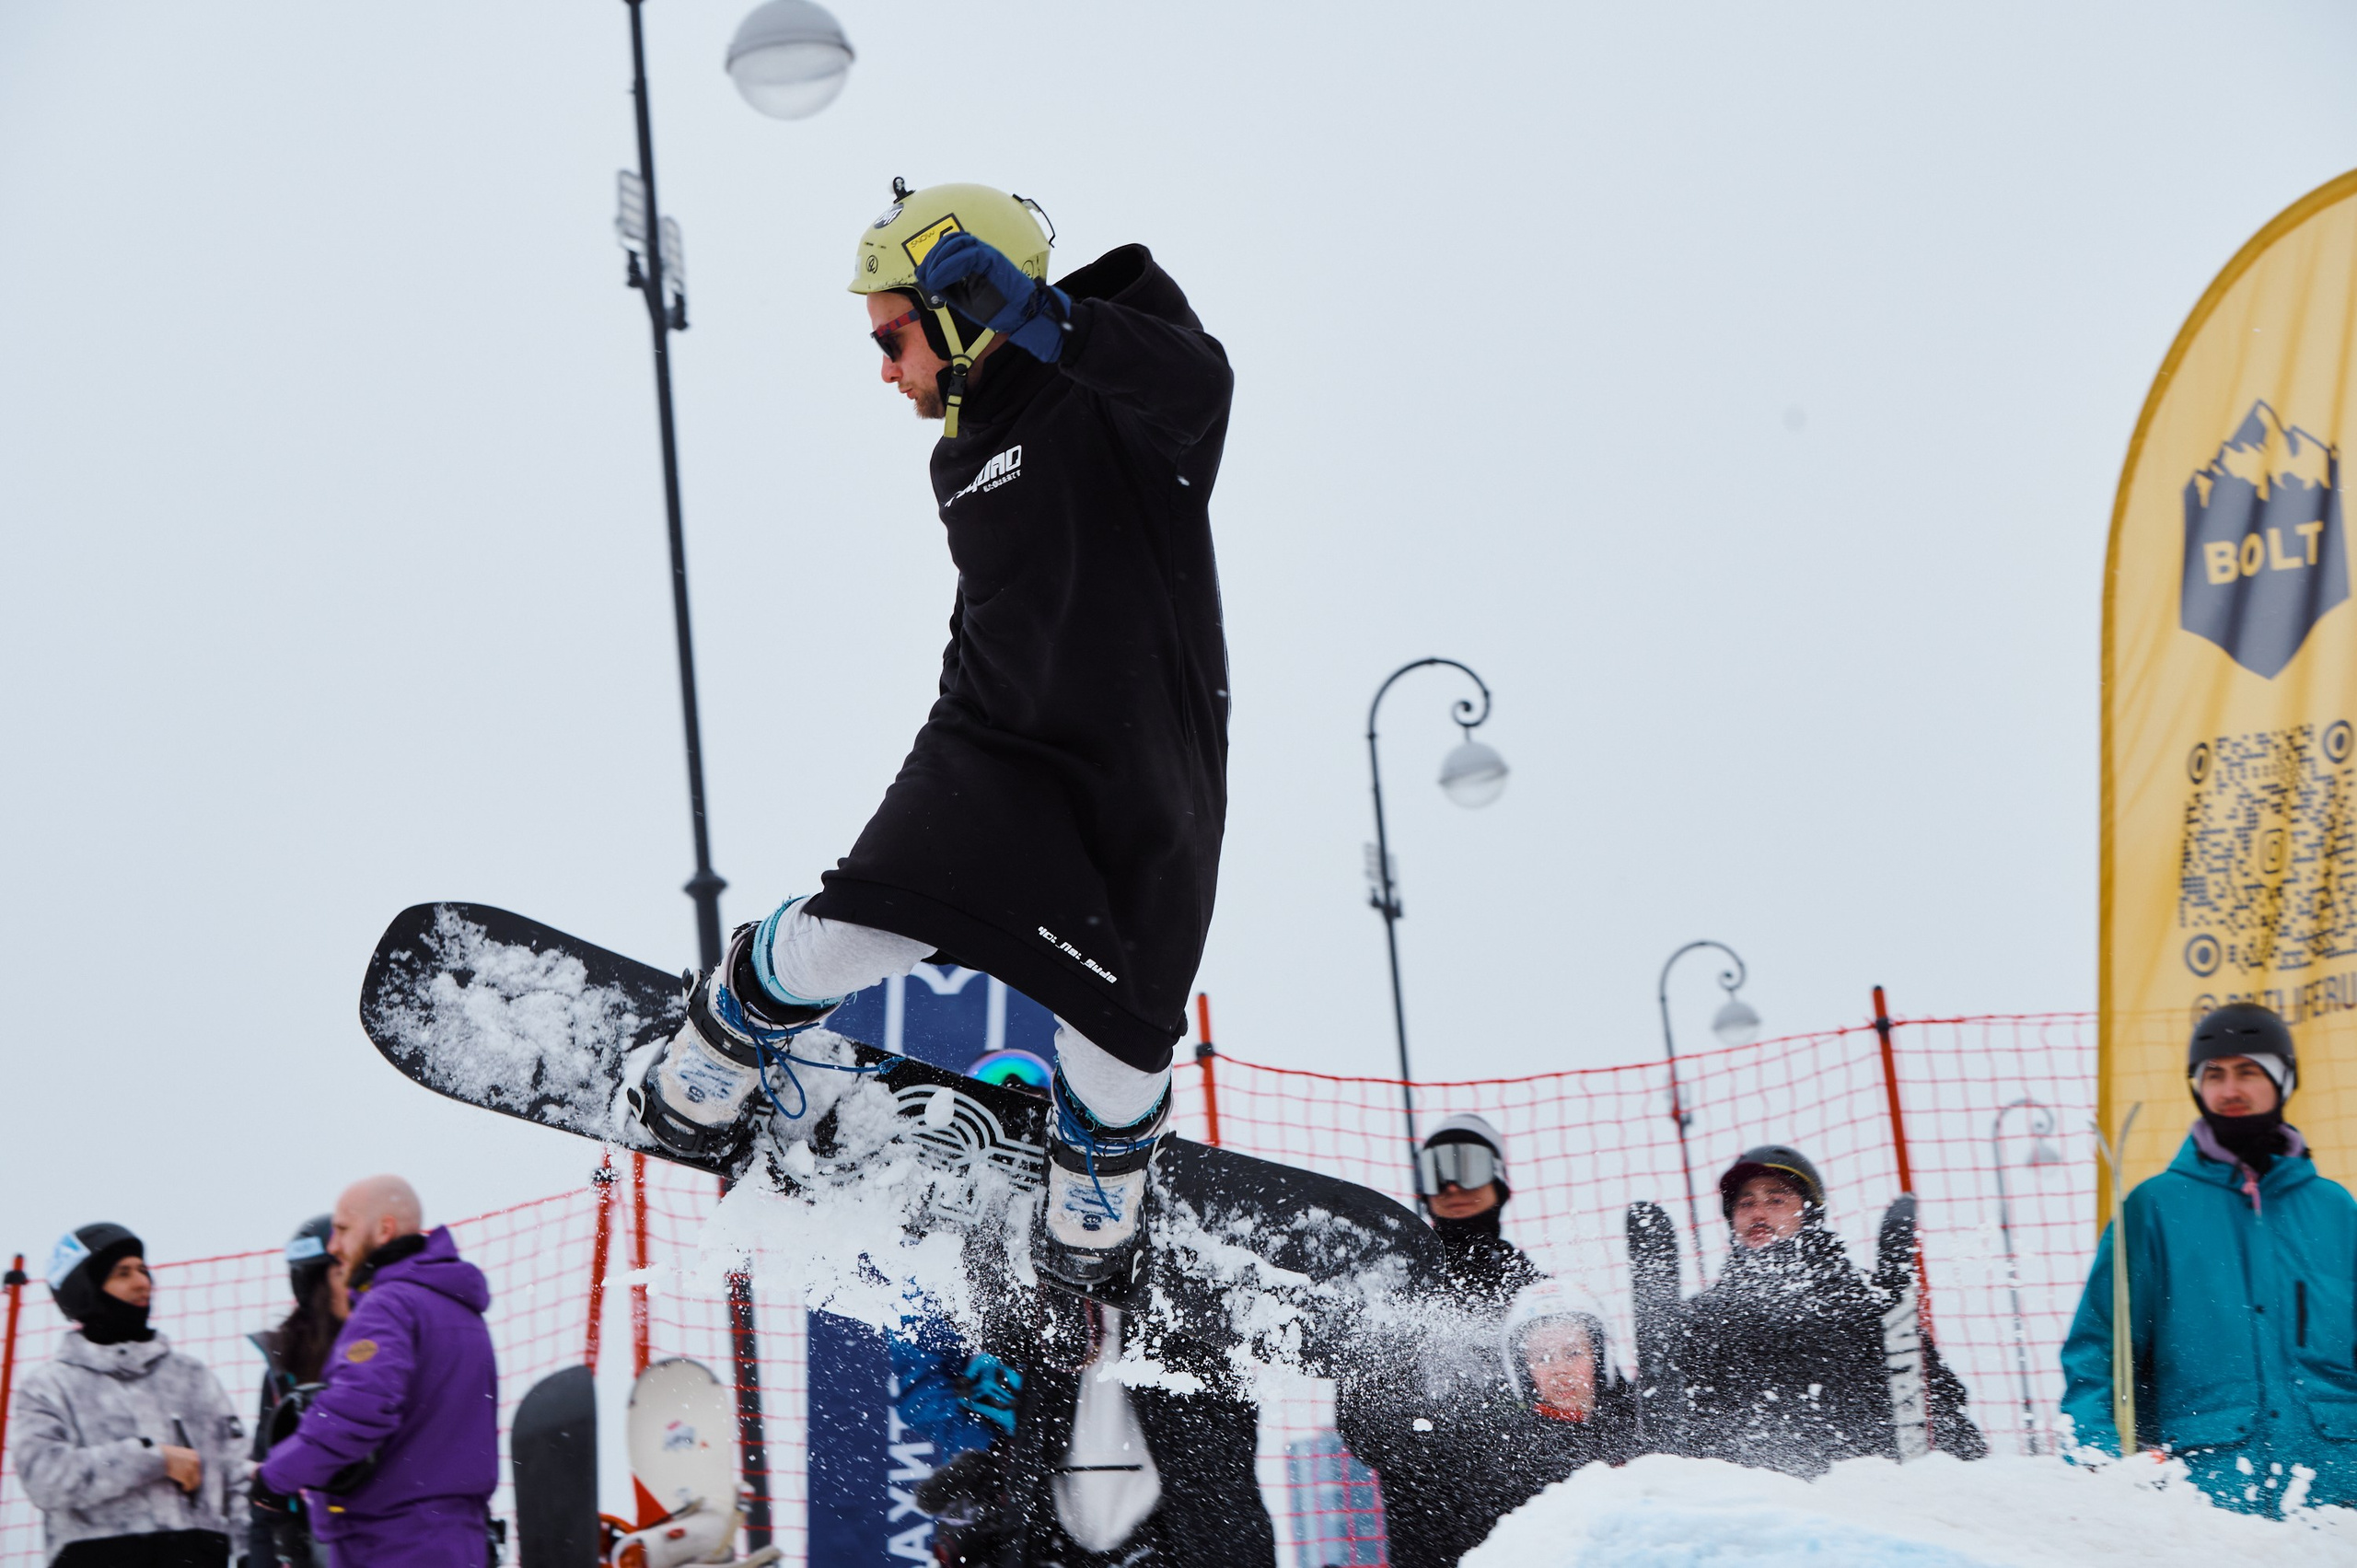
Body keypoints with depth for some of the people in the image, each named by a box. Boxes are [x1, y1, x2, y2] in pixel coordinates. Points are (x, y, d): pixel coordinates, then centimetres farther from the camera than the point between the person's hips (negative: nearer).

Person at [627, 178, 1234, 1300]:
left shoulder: (1110, 398, -13)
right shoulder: (961, 457, 11)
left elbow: (1198, 384, -35)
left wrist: (1039, 315, -41)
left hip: (1143, 787, -4)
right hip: (995, 748, 5)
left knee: (1115, 1055, 1)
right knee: (850, 935, -15)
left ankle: (1093, 1222, 32)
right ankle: (702, 1086, 12)